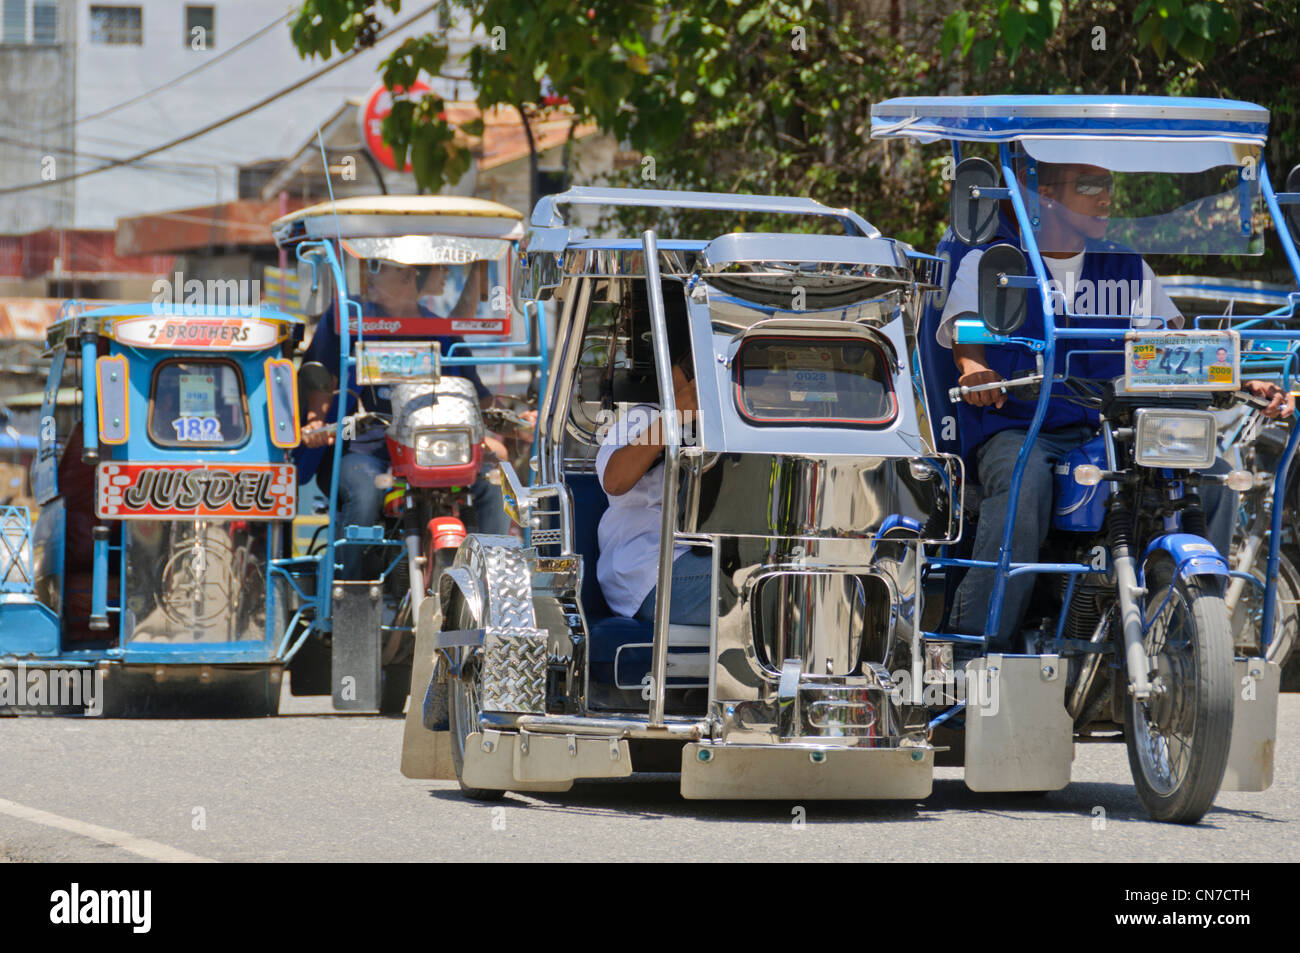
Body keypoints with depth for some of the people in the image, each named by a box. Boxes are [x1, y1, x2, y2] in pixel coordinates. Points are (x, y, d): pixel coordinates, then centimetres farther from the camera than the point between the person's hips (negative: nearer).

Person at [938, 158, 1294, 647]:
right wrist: (973, 367, -35)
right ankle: (975, 640, -34)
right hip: (1017, 429, -4)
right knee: (1024, 485, -38)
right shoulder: (989, 261, 5)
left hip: (1110, 433, 4)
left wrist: (1241, 382, -5)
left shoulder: (1127, 268, 17)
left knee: (1210, 473, -19)